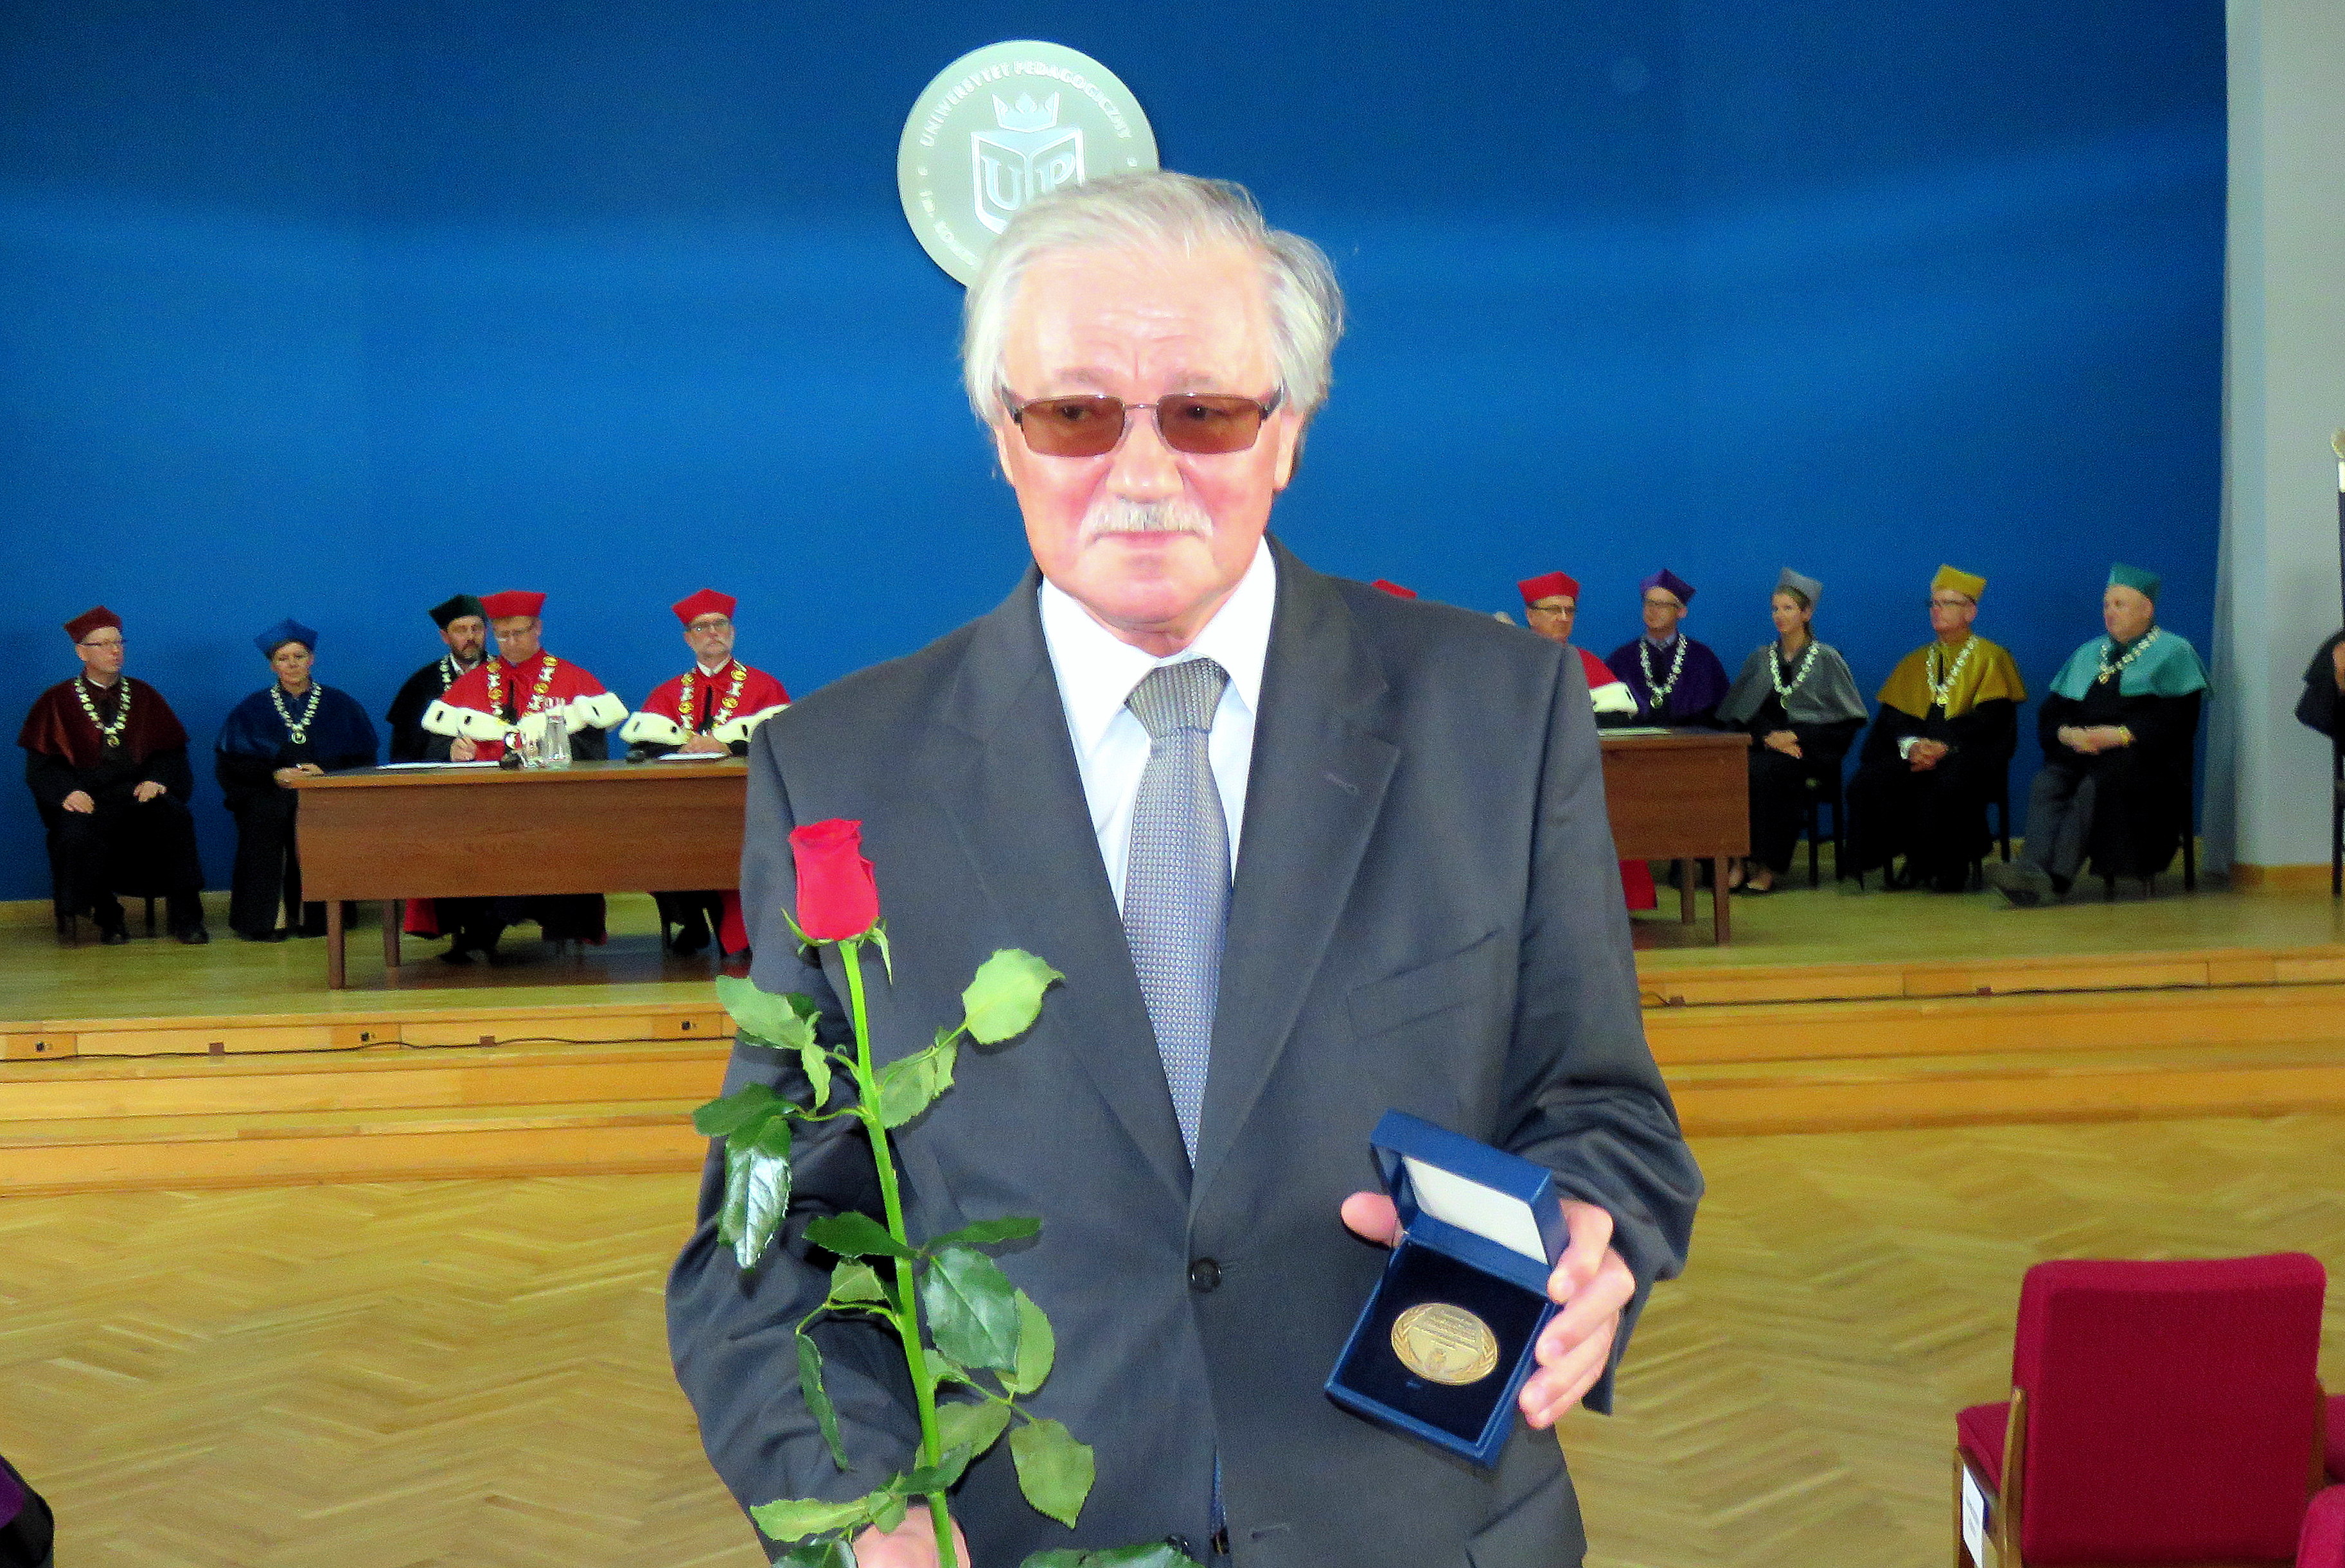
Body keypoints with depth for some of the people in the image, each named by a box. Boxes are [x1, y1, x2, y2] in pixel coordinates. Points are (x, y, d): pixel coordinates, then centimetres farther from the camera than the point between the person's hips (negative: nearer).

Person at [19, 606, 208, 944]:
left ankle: (184, 917, -23)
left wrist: (157, 780, -11)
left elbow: (171, 752, 12)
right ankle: (107, 918, -14)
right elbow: (41, 765, 3)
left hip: (139, 794, 2)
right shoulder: (57, 702, 10)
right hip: (87, 800, -1)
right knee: (77, 834, -35)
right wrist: (67, 792, -17)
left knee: (176, 818, -31)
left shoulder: (145, 697, 16)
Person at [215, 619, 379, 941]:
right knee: (266, 814, -35)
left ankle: (316, 916, -26)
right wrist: (274, 775, -11)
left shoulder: (341, 706, 14)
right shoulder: (252, 710, 15)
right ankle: (260, 920, -30)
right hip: (268, 793, 0)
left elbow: (364, 761, 8)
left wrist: (323, 772, -10)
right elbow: (229, 764, 6)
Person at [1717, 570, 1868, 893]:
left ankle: (1767, 866, -32)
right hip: (1767, 743, 3)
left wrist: (1796, 738, -10)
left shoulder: (1827, 658, 8)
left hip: (1810, 749, -3)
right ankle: (1738, 861, -33)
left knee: (1765, 770, -37)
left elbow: (1848, 720, 1)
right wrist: (1768, 735, -8)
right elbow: (1736, 712, 12)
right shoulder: (1760, 658, 19)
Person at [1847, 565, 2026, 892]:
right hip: (1915, 751, 4)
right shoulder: (1915, 662, 23)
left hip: (1969, 752, -4)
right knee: (1868, 783, -25)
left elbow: (1991, 717, -5)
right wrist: (1910, 744, -12)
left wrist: (1945, 747, -19)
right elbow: (1892, 715, 11)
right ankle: (1917, 861, -12)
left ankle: (1953, 866, -16)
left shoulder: (1990, 658, 9)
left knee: (1947, 785, -39)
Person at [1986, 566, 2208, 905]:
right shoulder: (2088, 655, 26)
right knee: (2046, 782, -29)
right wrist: (2069, 734, -6)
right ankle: (2033, 868, -50)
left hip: (2142, 758, -4)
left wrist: (2121, 735, -18)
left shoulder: (2174, 652, 9)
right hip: (2080, 751, 5)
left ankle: (2056, 874, -49)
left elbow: (2174, 719, -6)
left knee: (2096, 784, -36)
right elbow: (2051, 712, 17)